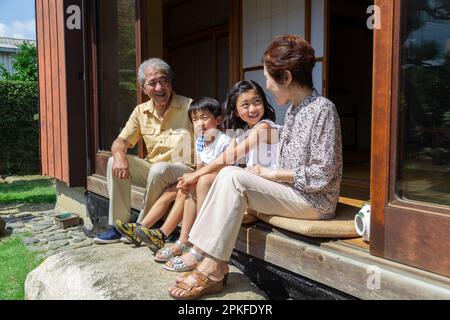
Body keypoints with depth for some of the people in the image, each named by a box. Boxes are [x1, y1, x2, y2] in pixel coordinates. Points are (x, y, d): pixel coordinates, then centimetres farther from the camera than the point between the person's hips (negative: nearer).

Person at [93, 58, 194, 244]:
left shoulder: (189, 107, -10)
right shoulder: (141, 112, 6)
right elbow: (120, 141, 5)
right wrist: (119, 155, -20)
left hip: (182, 170, -5)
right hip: (152, 168, 5)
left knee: (158, 170, -35)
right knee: (114, 162, -12)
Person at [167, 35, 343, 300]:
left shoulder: (323, 109, -14)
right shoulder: (294, 109, 12)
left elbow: (322, 174, -19)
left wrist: (272, 173, -13)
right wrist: (264, 171, -2)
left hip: (315, 201, -8)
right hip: (291, 191, 8)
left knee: (234, 178, -22)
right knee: (229, 173, -10)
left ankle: (213, 269, -15)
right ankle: (215, 266, -14)